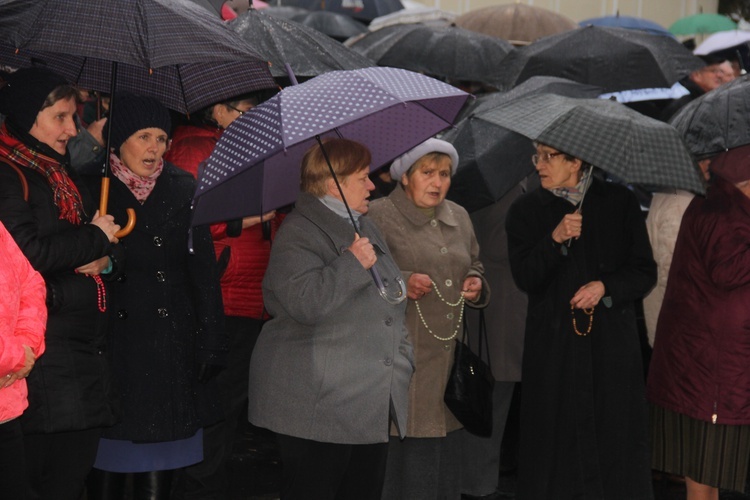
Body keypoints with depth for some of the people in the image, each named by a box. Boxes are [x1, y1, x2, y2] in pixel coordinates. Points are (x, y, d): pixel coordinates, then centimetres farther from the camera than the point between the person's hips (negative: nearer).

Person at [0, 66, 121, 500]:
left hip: (85, 342, 8)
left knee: (81, 459, 8)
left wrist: (105, 259, -3)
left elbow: (111, 249, 21)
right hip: (47, 346, -8)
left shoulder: (64, 174, 18)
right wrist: (95, 239, -9)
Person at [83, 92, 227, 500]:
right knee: (107, 466, 2)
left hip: (171, 340, 2)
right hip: (111, 340, -2)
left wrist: (210, 344, 4)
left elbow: (203, 271, 7)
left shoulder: (183, 189, 8)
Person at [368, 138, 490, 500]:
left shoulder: (458, 217, 16)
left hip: (450, 357, 6)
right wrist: (402, 283, -20)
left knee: (447, 453, 9)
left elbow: (474, 264, 29)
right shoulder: (380, 216, -4)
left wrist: (476, 283, 7)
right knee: (404, 453, -7)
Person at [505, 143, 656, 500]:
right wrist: (555, 239, -18)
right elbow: (524, 278, -5)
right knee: (558, 439, 1)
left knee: (614, 436, 1)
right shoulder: (526, 211, 5)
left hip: (612, 340, 0)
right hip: (553, 345, 0)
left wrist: (605, 287, -12)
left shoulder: (619, 202, 3)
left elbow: (645, 273, 4)